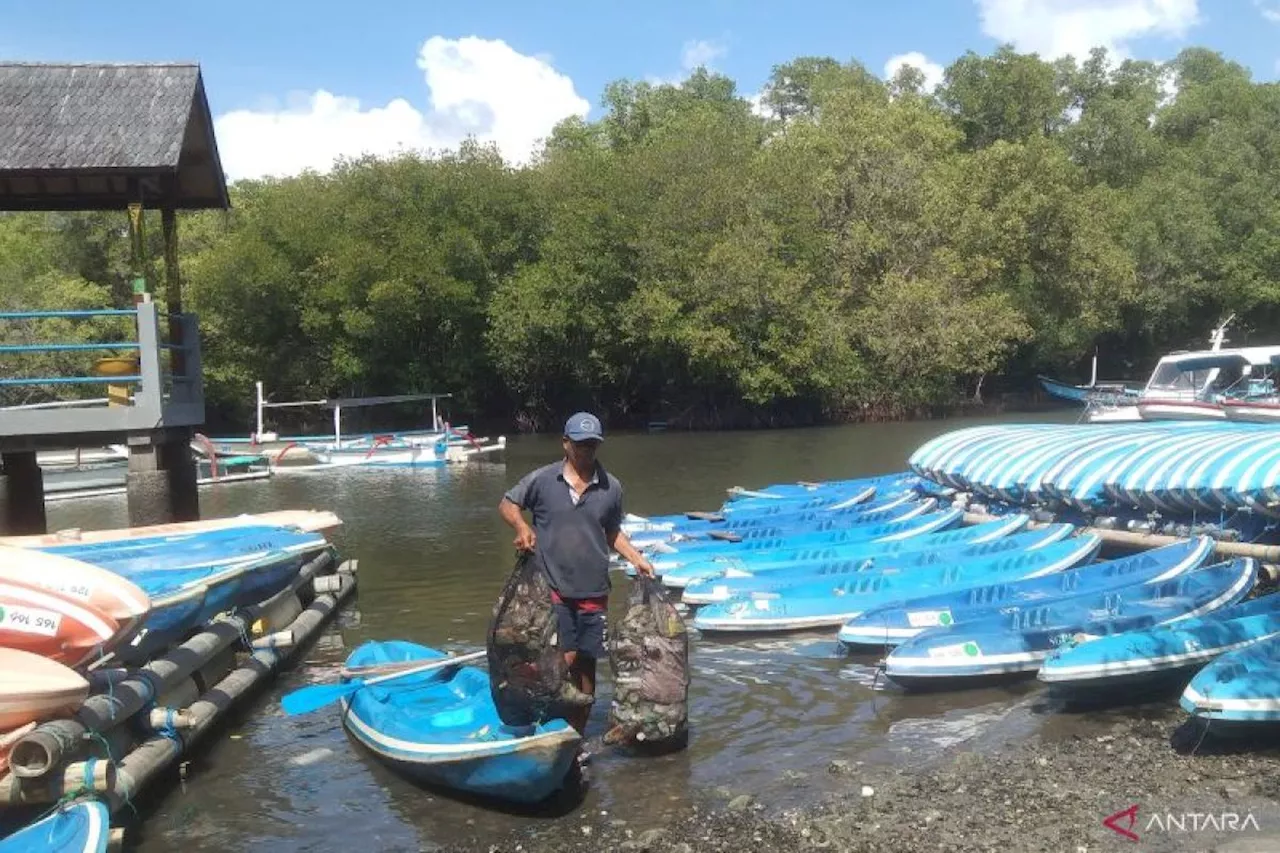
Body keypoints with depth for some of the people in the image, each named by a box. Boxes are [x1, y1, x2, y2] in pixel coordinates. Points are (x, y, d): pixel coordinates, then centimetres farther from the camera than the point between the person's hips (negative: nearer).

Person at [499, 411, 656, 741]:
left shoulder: (611, 487, 3)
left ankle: (579, 734, 24)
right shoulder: (542, 479, -4)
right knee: (565, 658, -10)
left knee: (586, 662, 9)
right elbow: (507, 504, 8)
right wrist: (522, 526, -11)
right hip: (554, 589, -3)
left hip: (594, 591, 3)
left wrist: (637, 559, 4)